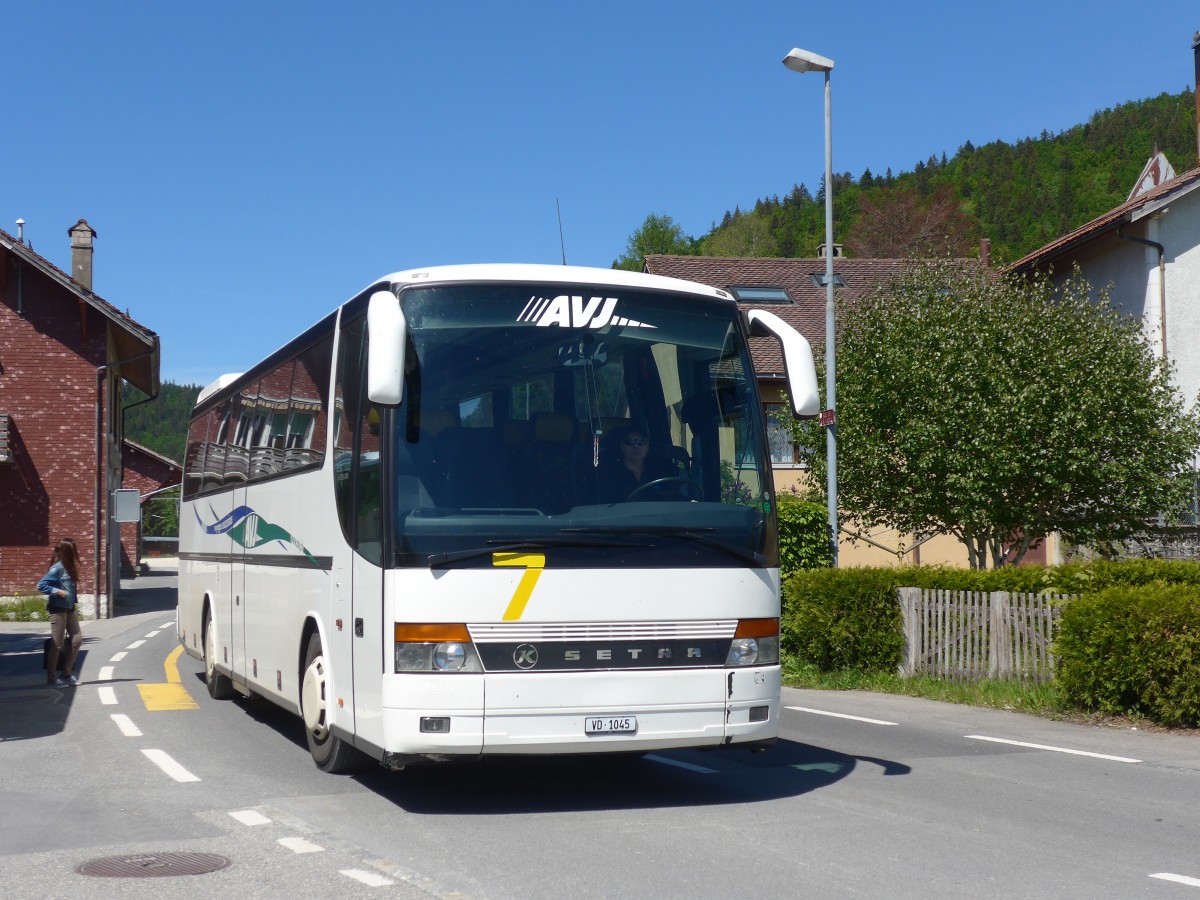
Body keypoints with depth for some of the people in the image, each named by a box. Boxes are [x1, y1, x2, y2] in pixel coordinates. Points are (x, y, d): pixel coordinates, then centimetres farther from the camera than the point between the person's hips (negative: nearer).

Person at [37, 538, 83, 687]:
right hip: (58, 610, -8)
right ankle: (52, 678, 7)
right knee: (57, 644, -2)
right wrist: (58, 592, -21)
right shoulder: (57, 568, -14)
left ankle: (68, 673, 17)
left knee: (77, 639, 7)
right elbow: (41, 586, -17)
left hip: (69, 609, 8)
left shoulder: (69, 567, 9)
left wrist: (75, 604, 11)